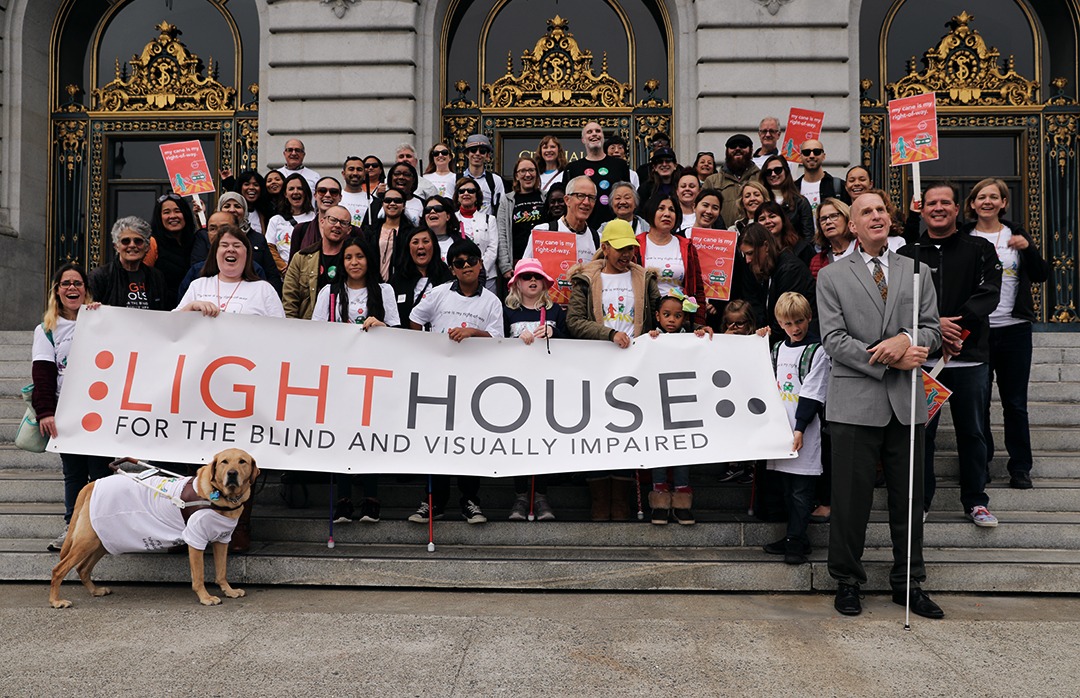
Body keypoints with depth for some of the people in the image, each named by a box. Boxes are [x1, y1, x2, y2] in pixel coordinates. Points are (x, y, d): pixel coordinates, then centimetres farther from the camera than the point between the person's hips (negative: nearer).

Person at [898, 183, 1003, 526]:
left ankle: (975, 500, 21)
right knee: (921, 430, 5)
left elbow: (989, 292, -5)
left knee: (972, 431, 8)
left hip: (970, 356, 0)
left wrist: (957, 328, -18)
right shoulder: (907, 254, 8)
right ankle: (920, 500, 17)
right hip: (922, 357, 0)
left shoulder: (980, 249, 7)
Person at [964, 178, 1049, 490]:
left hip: (1014, 329, 1)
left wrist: (1028, 248, -13)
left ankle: (1020, 467, 14)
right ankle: (980, 462, 18)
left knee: (1015, 402, 5)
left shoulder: (1017, 235, 7)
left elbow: (1041, 276, 2)